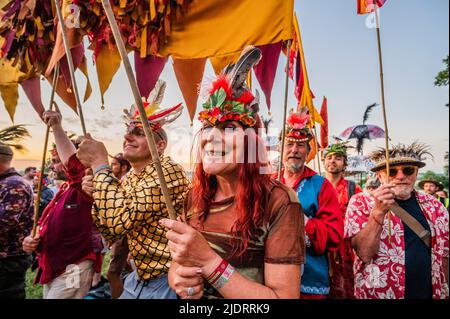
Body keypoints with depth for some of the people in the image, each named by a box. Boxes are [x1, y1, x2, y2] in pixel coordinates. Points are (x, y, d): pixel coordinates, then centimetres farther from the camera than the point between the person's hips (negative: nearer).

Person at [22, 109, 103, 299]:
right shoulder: (63, 191, 14)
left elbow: (73, 161, -37)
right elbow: (46, 226, 20)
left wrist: (57, 126, -34)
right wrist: (32, 239, -1)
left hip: (73, 270, -9)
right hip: (52, 268, 9)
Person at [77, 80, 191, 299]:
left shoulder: (168, 171, -22)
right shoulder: (128, 179, 4)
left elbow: (120, 219, -31)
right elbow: (112, 233, 4)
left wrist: (99, 164, -22)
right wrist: (96, 194, -11)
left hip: (167, 282, -7)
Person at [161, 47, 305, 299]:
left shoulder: (278, 201, -18)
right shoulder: (195, 197, -4)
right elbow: (176, 263, 4)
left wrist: (208, 260, -27)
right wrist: (179, 279, -16)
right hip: (194, 295, 4)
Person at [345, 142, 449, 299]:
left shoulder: (434, 206, 1)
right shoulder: (361, 202, -12)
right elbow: (364, 254, -22)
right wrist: (378, 212, -33)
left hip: (430, 293, 4)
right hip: (378, 293, -4)